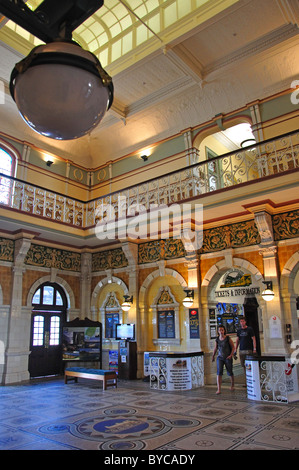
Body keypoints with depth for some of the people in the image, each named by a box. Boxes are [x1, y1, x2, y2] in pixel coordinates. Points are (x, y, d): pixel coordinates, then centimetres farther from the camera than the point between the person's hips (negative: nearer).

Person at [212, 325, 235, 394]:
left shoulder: (228, 338, -10)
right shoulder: (217, 339, 1)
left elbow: (233, 347, -4)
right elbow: (215, 348, 15)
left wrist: (231, 355, -15)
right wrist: (213, 356, 19)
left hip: (228, 358, -2)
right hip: (220, 358, 2)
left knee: (230, 373, 9)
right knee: (219, 372, -12)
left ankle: (232, 386, 36)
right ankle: (219, 389, -13)